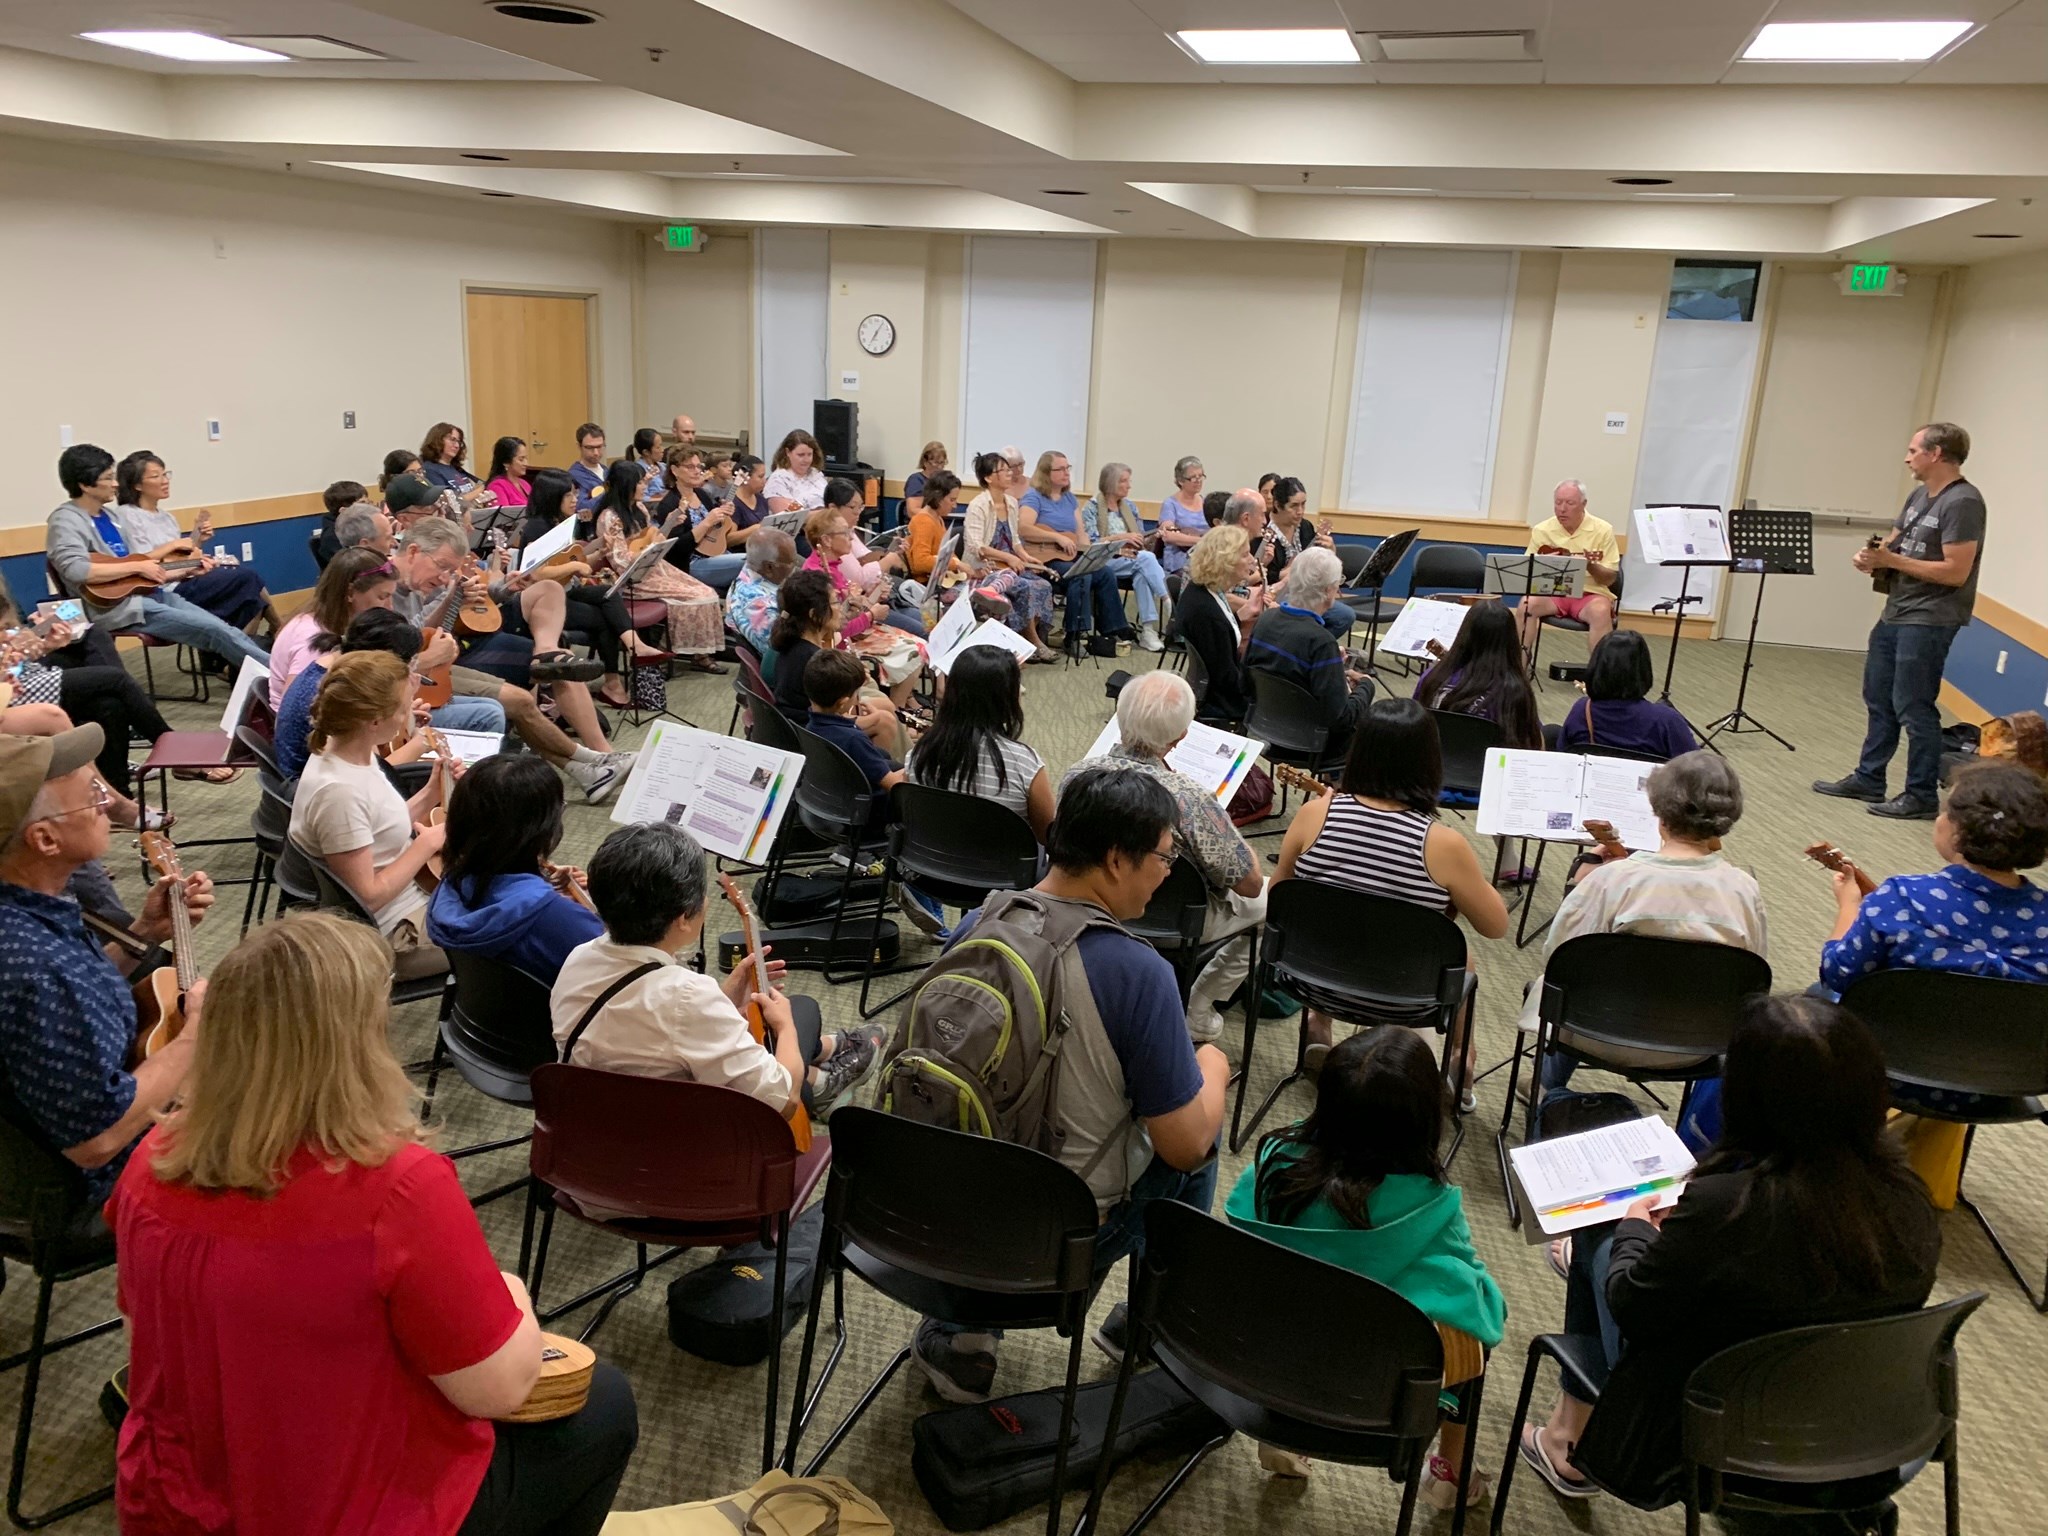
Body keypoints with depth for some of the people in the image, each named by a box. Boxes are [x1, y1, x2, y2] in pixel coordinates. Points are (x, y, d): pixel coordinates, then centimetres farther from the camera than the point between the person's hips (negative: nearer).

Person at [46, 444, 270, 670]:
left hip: (147, 592, 8)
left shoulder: (108, 514, 18)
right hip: (118, 605, -8)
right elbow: (75, 570, -25)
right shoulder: (66, 520, -7)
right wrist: (138, 567, -19)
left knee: (222, 627, -9)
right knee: (216, 631, -19)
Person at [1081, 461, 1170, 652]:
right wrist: (1120, 537, -17)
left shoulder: (1130, 506, 18)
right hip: (1104, 561, -4)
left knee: (1141, 575, -33)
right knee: (1146, 557, -31)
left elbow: (1141, 540, 17)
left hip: (1133, 560, 4)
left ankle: (1147, 630, -37)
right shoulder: (1092, 507, 2)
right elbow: (1091, 542, -9)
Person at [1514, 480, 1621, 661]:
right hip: (1552, 591, 2)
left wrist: (1591, 566, -24)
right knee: (1526, 604, -28)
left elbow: (1610, 578, -3)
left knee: (1601, 611, -34)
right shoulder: (1541, 530, 3)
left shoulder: (1603, 530, -4)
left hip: (1590, 593, -2)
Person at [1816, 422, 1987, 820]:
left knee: (1912, 708, -4)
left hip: (1929, 621, -9)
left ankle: (1921, 796, 6)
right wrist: (1872, 557, -4)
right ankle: (1868, 779, 27)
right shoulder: (1919, 496, 12)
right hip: (1895, 613, 10)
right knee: (1878, 699, 16)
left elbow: (1956, 572, -21)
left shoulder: (1962, 503, -16)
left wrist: (1892, 560, -18)